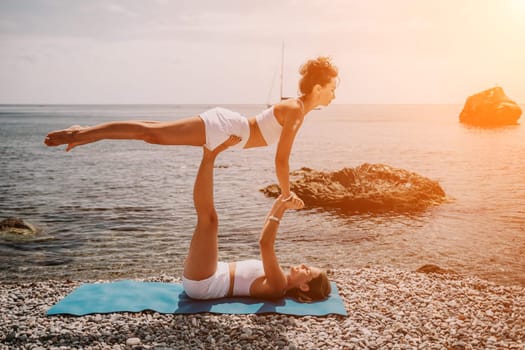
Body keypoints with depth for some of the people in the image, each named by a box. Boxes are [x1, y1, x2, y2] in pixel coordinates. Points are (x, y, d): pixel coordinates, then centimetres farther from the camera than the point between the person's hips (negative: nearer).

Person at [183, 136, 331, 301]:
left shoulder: (278, 286, -16)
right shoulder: (279, 280, 12)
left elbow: (265, 243, -31)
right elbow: (267, 232, 17)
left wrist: (282, 208, -27)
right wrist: (280, 203, 7)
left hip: (201, 284, -8)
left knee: (209, 218, -24)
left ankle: (210, 154, -12)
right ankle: (210, 154, 8)